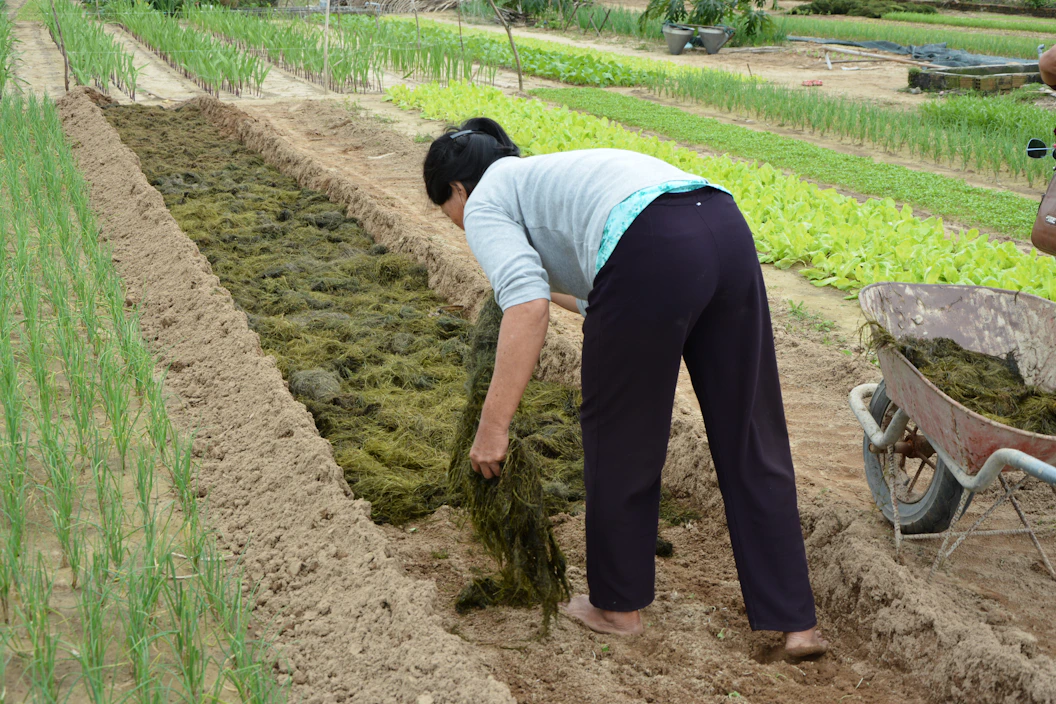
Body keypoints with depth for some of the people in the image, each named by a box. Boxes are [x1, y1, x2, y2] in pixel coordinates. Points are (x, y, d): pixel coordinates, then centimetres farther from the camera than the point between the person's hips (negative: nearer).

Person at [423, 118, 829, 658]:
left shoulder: (486, 204, 14)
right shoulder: (548, 174, 38)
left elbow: (527, 306, -5)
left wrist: (493, 425, -5)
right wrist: (553, 287, 60)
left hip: (654, 257, -8)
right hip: (728, 228, 8)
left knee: (618, 439, 13)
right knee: (750, 441, 14)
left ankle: (617, 606, 31)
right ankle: (795, 622, 21)